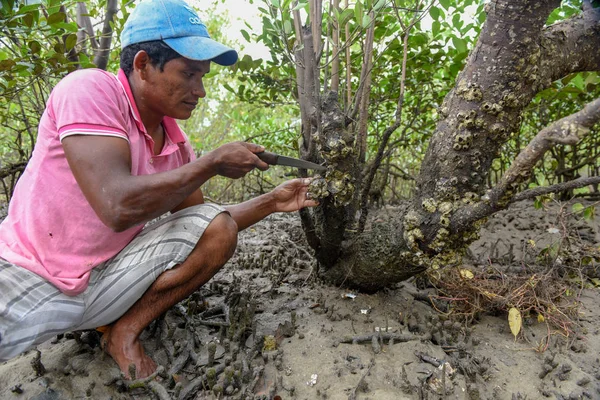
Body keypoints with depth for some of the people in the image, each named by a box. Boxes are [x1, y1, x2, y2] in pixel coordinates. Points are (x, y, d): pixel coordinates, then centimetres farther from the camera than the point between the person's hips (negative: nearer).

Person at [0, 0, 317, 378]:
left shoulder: (177, 143, 1)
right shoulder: (89, 89, -17)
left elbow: (205, 224, 10)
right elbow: (119, 207, -29)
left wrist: (272, 201, 1)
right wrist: (214, 162, -20)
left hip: (105, 280, 7)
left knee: (218, 229, -11)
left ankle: (124, 330, -2)